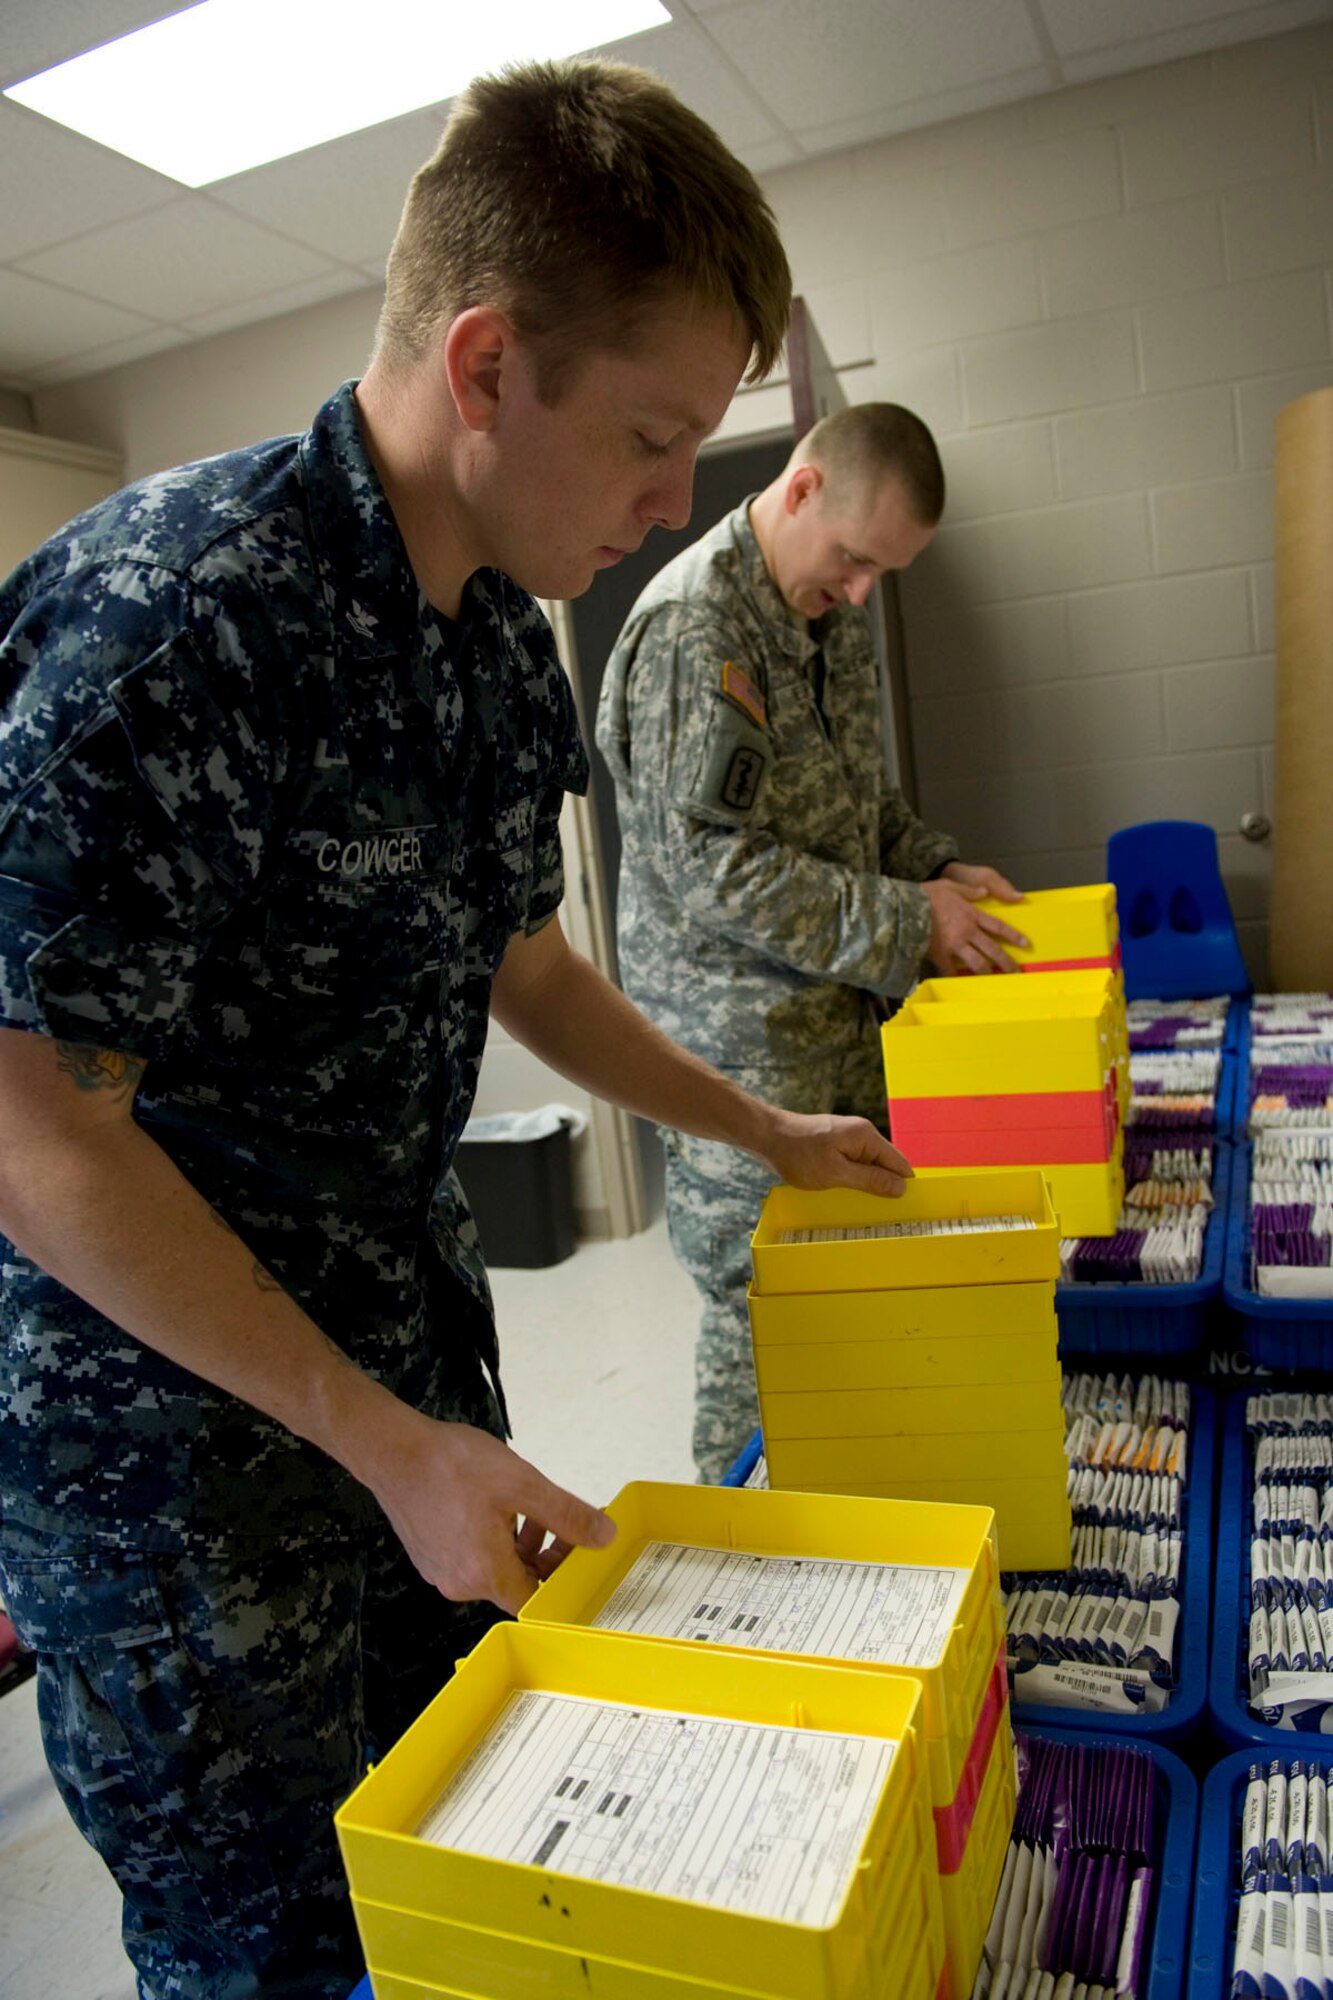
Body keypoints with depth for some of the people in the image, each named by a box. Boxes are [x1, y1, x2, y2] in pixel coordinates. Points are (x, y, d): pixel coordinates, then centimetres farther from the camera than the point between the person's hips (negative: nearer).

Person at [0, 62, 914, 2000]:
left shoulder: (510, 650, 0)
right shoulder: (161, 625, -27)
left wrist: (772, 1133, 17)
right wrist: (390, 1447, -19)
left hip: (412, 1350, 7)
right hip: (174, 1425, -7)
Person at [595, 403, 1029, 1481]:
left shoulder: (833, 612, 11)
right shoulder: (691, 625, -18)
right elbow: (711, 868, -22)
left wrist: (935, 868, 5)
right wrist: (905, 919, -17)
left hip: (839, 1009, 8)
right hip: (737, 1035, -8)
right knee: (760, 1303, 4)